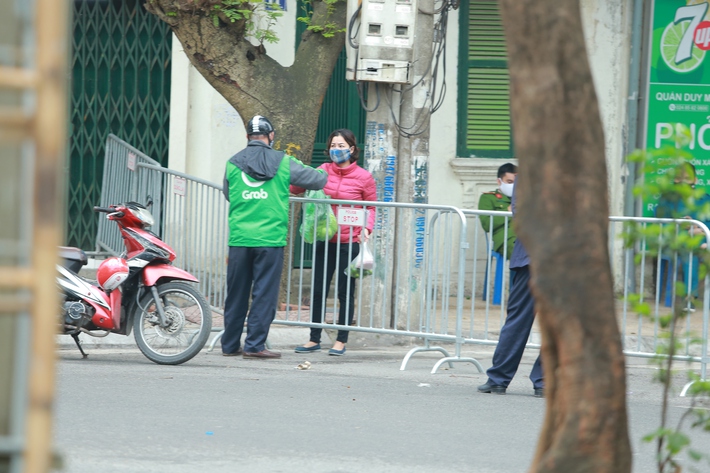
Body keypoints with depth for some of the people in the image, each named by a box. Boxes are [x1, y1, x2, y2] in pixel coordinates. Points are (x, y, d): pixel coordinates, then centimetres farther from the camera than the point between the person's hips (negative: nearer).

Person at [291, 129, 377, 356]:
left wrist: (367, 227, -10)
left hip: (349, 242, -3)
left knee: (345, 292, 3)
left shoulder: (363, 177, -2)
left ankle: (341, 341, 11)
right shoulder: (324, 171, 4)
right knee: (318, 290, 5)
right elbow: (295, 189, 11)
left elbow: (371, 207, 6)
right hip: (324, 240, 3)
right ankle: (314, 339, 14)